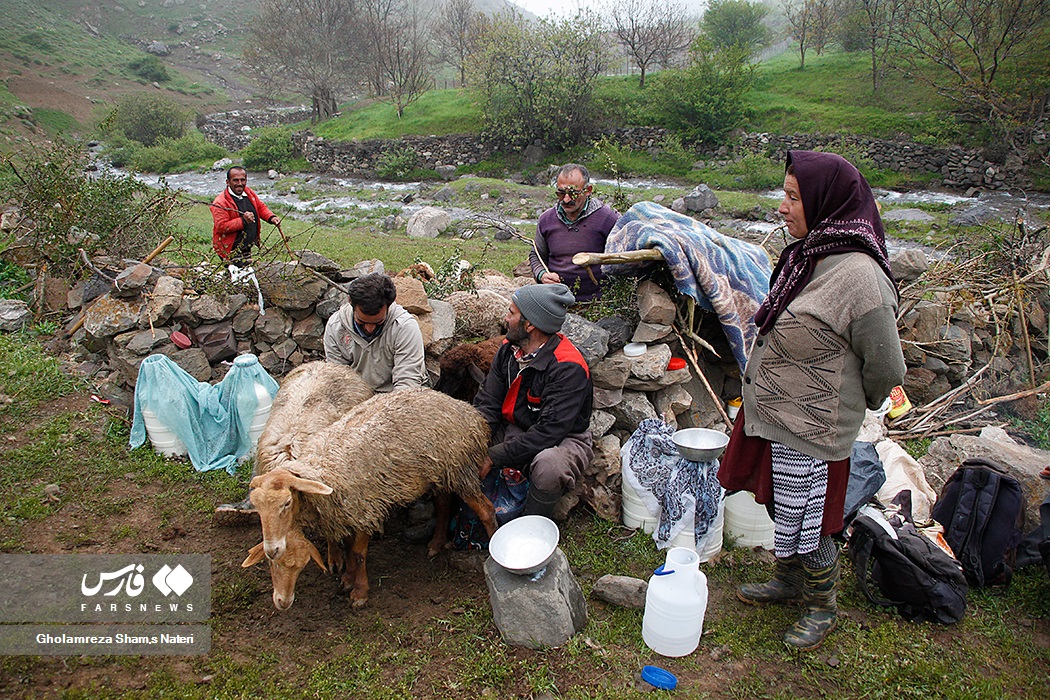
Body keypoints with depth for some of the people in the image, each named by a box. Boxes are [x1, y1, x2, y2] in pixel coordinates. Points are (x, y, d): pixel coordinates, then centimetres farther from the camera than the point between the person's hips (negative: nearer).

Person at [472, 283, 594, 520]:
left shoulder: (568, 368, -25)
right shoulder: (508, 350, -1)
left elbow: (549, 432, -29)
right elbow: (486, 403, -4)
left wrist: (494, 456, -29)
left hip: (563, 439, -6)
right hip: (512, 429, 7)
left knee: (549, 466, -40)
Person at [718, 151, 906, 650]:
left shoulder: (858, 276, -25)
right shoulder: (808, 255, 3)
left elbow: (886, 368, -16)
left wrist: (851, 403, 2)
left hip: (808, 428, -8)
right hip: (772, 413, 8)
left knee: (804, 524, 9)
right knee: (782, 509, 24)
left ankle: (822, 608, 35)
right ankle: (787, 582, 47)